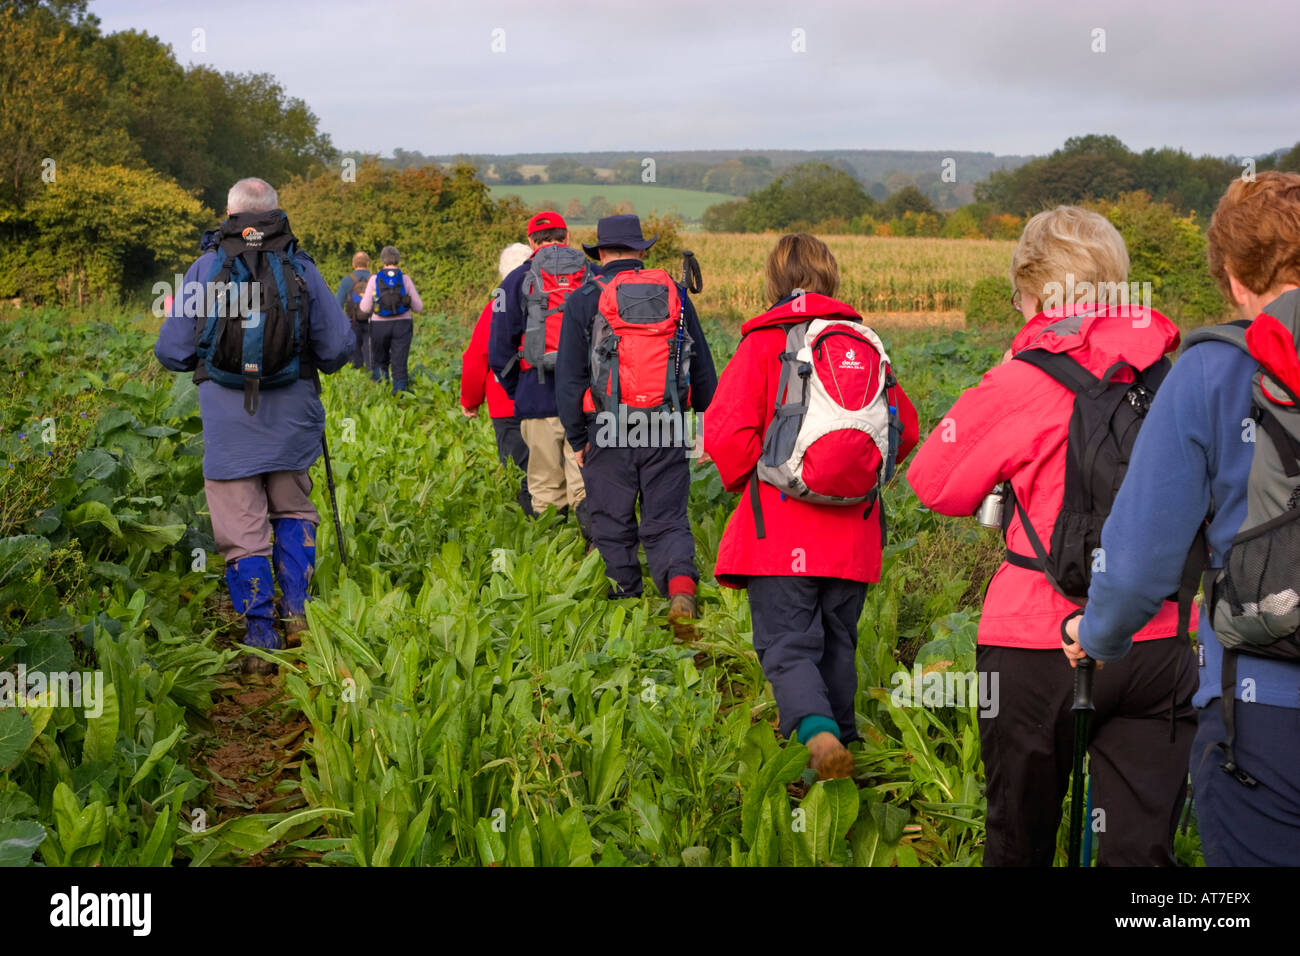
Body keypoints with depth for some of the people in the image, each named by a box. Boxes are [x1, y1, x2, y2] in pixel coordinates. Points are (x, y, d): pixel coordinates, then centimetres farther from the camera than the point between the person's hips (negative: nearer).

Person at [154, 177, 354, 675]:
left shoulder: (205, 268, -2)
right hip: (290, 415, 2)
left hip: (228, 420, -1)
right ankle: (296, 608, 10)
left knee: (242, 531, 4)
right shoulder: (302, 268, 0)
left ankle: (261, 638, 5)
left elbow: (171, 352, 1)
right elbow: (338, 347, 2)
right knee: (293, 512, 21)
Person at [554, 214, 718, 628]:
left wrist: (576, 438, 7)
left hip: (610, 433, -2)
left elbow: (569, 378, 0)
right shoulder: (674, 294, 8)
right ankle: (681, 589, -17)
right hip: (668, 432, 2)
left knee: (613, 525, 11)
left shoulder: (584, 300, 0)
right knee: (667, 521, 6)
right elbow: (703, 370, 12)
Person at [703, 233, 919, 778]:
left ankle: (818, 735, -25)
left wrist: (746, 483, 6)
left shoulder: (763, 343, -6)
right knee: (836, 644, 18)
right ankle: (840, 736, 28)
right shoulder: (865, 343, 8)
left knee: (786, 644, -3)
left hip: (780, 530, -4)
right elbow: (904, 429, 14)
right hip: (852, 533, 4)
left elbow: (727, 433, -13)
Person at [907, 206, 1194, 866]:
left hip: (1039, 647, -3)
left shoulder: (1023, 380, -12)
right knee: (1142, 849, 7)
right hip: (1157, 646, 3)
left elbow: (933, 483, 0)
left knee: (1020, 843, 14)